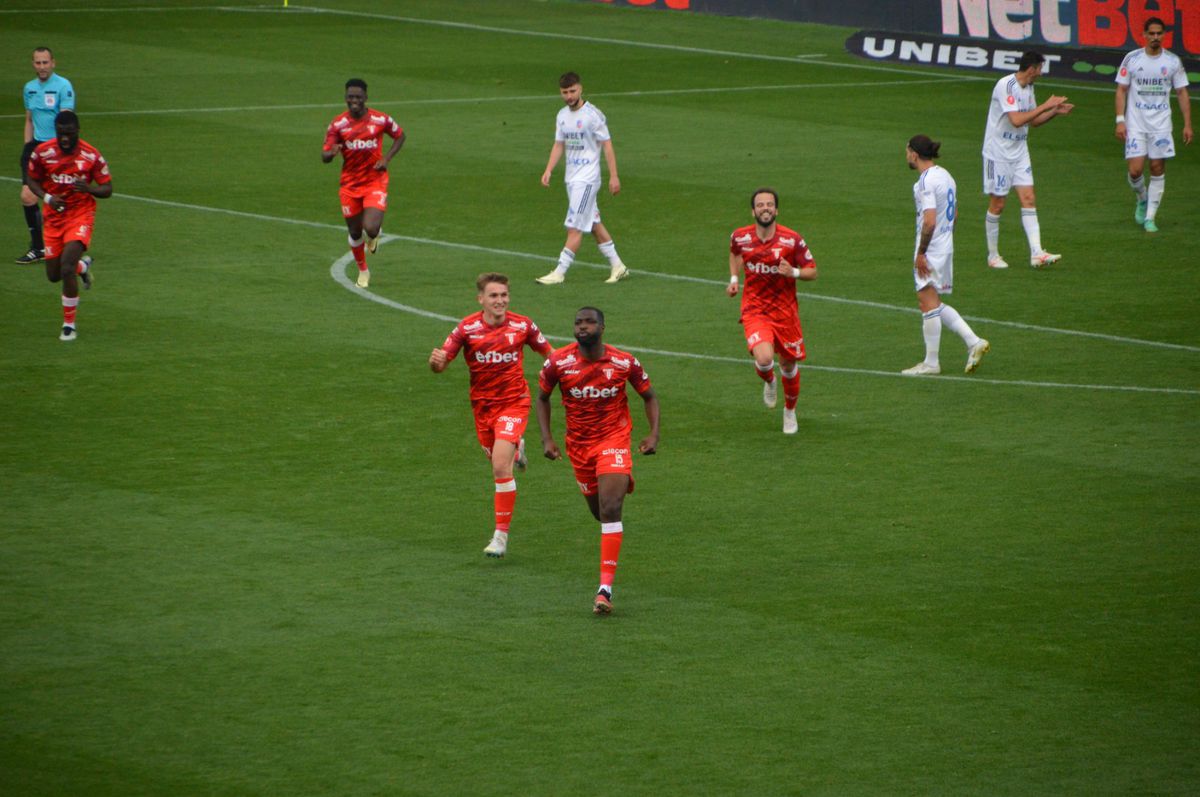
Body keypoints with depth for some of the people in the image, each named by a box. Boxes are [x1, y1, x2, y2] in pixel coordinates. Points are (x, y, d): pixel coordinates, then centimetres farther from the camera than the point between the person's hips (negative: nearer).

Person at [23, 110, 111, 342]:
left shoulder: (91, 156, -12)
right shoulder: (42, 153, -8)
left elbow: (107, 190, -5)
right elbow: (31, 179, 7)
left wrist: (89, 188, -27)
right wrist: (47, 197, -13)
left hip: (81, 215, -4)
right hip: (54, 217, 4)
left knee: (67, 267, -21)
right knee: (53, 275, 7)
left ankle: (69, 323, -5)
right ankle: (83, 266, 43)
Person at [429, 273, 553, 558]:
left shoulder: (522, 325, -9)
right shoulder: (467, 328, -10)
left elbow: (549, 353, 7)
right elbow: (440, 365, -11)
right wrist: (436, 361, -35)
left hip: (513, 403, -3)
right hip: (482, 404, 3)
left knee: (500, 467, -17)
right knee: (499, 465, 17)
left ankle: (501, 535, -9)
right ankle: (516, 449, 57)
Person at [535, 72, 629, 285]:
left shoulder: (593, 114, -11)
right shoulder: (562, 116, 10)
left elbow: (607, 145, -10)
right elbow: (559, 145, 15)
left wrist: (614, 176, -12)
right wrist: (548, 170, 2)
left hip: (587, 179, -8)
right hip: (571, 178, 8)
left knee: (575, 228, -9)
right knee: (594, 224, 12)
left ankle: (560, 272, -10)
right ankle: (617, 266, 20)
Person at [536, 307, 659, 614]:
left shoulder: (624, 363, -11)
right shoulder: (558, 362, -10)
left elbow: (649, 396, 5)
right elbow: (542, 397, 7)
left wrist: (654, 434, -8)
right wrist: (546, 439, -2)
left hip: (614, 439, -3)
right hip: (578, 444, 3)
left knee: (610, 510, -18)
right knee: (599, 512, 15)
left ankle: (605, 588, -20)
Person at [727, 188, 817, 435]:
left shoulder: (792, 239, -13)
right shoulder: (740, 237, -6)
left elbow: (812, 271, -4)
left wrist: (794, 272, -24)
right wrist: (734, 278, 7)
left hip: (785, 310, 0)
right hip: (754, 309, 0)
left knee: (789, 364, 11)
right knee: (764, 359, -23)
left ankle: (790, 410, 39)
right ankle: (769, 382, 15)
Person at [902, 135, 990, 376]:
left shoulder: (926, 181, -18)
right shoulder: (945, 176, 11)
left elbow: (929, 222, -23)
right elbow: (954, 214, 20)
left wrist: (920, 253, -17)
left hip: (931, 249, -9)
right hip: (946, 246, 9)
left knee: (928, 304, -2)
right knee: (934, 305, 16)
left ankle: (931, 363, 3)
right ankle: (974, 342, 10)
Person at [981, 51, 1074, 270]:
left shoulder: (1028, 87, 8)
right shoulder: (1005, 86, -20)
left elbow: (1032, 121, 18)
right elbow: (1016, 120, -29)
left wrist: (1055, 112, 3)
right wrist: (1045, 106, -24)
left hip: (1019, 153, 8)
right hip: (998, 152, -8)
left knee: (1029, 200, -4)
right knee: (997, 204, 1)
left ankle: (1036, 254, -10)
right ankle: (993, 255, 14)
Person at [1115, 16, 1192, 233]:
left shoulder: (1173, 61, 1)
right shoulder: (1132, 59, -2)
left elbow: (1182, 93, 6)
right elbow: (1121, 90, 3)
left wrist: (1187, 124, 1)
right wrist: (1120, 120, -6)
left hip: (1161, 124, 1)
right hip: (1136, 123, -1)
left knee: (1158, 170, 0)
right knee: (1135, 170, -9)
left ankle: (1150, 218, 10)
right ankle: (1142, 199, 24)